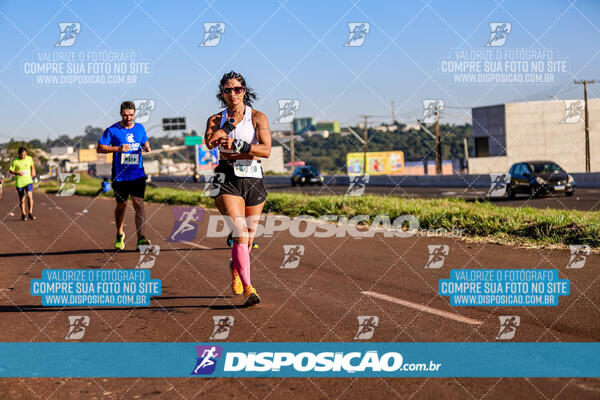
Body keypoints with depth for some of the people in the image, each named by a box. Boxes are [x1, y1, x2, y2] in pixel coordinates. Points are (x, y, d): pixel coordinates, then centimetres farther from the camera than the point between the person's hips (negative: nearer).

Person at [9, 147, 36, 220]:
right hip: (19, 182, -1)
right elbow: (11, 171, -2)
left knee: (30, 196, -17)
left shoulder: (29, 158, 1)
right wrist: (17, 173, -19)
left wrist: (33, 171, 6)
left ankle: (30, 213, -6)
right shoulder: (15, 161, -8)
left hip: (28, 181, 1)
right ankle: (23, 214, 23)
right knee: (22, 199, 6)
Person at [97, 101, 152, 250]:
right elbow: (99, 148, -3)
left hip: (138, 174, 1)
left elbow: (146, 143, 23)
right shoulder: (112, 130, -2)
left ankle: (140, 238, -17)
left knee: (138, 203, -13)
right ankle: (120, 234, 34)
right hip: (120, 175, -1)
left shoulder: (140, 128, 8)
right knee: (121, 205, 9)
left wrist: (147, 147, -2)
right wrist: (118, 148, -17)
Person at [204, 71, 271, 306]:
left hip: (253, 179, 1)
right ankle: (247, 289, -20)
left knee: (249, 236, 11)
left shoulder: (258, 117, 2)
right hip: (228, 179, -1)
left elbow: (266, 150, -13)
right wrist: (230, 121, -13)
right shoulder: (217, 119, 7)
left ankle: (235, 269, 42)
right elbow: (209, 142, -15)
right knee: (240, 233, -18)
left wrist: (238, 145, -21)